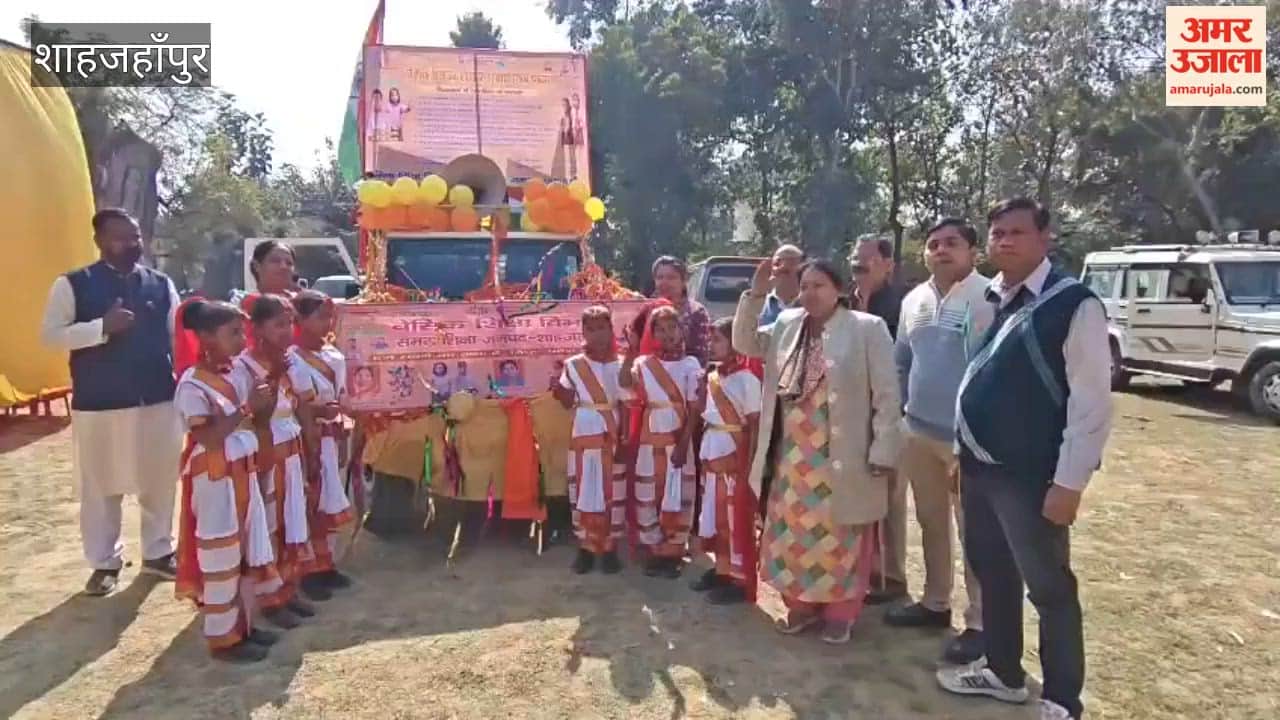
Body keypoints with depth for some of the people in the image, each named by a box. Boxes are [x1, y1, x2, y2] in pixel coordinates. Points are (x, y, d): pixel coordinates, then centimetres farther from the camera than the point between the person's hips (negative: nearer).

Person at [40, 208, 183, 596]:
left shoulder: (161, 285, 7)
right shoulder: (73, 284, -1)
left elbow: (179, 337, 9)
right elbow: (49, 335, -7)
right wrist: (101, 327, -20)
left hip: (159, 400, 2)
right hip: (98, 404, -2)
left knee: (160, 481, 11)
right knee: (100, 487, 9)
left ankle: (158, 552, 28)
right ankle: (105, 562, 26)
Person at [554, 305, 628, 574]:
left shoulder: (620, 366, -1)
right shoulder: (573, 365, 0)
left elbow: (625, 407, -2)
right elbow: (568, 402, 4)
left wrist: (623, 441, -8)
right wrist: (556, 385, -14)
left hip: (611, 437, -1)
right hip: (582, 437, 1)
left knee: (612, 492, 4)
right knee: (582, 491, 6)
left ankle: (610, 547, 16)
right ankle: (585, 546, 17)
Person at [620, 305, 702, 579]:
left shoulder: (690, 364, -3)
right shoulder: (644, 362, 0)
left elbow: (694, 409, -6)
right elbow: (624, 382, -20)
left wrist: (683, 444, -13)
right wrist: (630, 351, -25)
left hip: (678, 438, -2)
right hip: (650, 438, 2)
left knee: (676, 495, 4)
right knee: (649, 494, 7)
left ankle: (674, 552, 16)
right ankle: (655, 550, 20)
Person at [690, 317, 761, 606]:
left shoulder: (747, 379, -11)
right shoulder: (712, 378, 10)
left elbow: (755, 425, -12)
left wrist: (749, 465, -16)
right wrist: (703, 457, 10)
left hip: (734, 458, -7)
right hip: (712, 456, 7)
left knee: (737, 520, 0)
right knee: (715, 517, 14)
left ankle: (741, 580, 9)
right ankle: (721, 569, 27)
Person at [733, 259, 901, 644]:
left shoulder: (867, 328, -8)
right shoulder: (786, 325, 7)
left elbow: (887, 395, -8)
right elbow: (743, 342, 12)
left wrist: (882, 452, -12)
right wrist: (754, 295, 0)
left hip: (842, 458, -4)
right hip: (792, 455, 5)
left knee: (840, 537, 8)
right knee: (794, 534, 13)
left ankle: (839, 613, 26)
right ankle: (801, 606, 31)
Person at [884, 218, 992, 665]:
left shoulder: (988, 299, -14)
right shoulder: (913, 301, 9)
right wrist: (898, 411, 13)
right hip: (919, 432, 7)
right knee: (931, 523, 19)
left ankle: (979, 623, 17)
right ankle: (935, 603, 35)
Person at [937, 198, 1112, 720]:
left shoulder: (1075, 304, -12)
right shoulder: (987, 300, 8)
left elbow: (1092, 401, -15)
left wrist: (1069, 483, -17)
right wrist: (962, 453, 14)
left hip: (1031, 477, -7)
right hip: (979, 468, 7)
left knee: (1050, 587, 7)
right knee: (992, 575, 19)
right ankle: (1002, 673, 39)